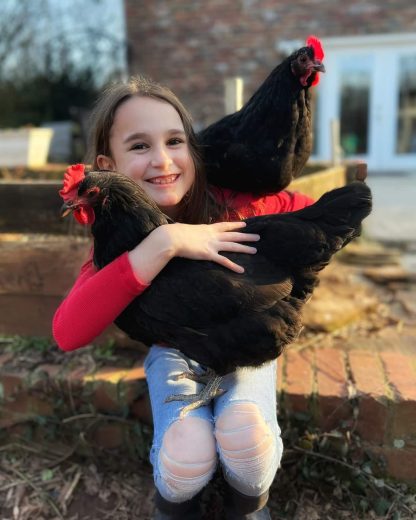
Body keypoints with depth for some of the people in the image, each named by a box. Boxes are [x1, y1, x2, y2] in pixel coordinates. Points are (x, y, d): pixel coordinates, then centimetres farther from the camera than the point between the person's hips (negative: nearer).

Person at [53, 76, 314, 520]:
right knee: (188, 453, -26)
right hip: (174, 350, 0)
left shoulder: (232, 204, -23)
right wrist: (163, 241, -47)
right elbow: (67, 332, -40)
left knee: (245, 433, -29)